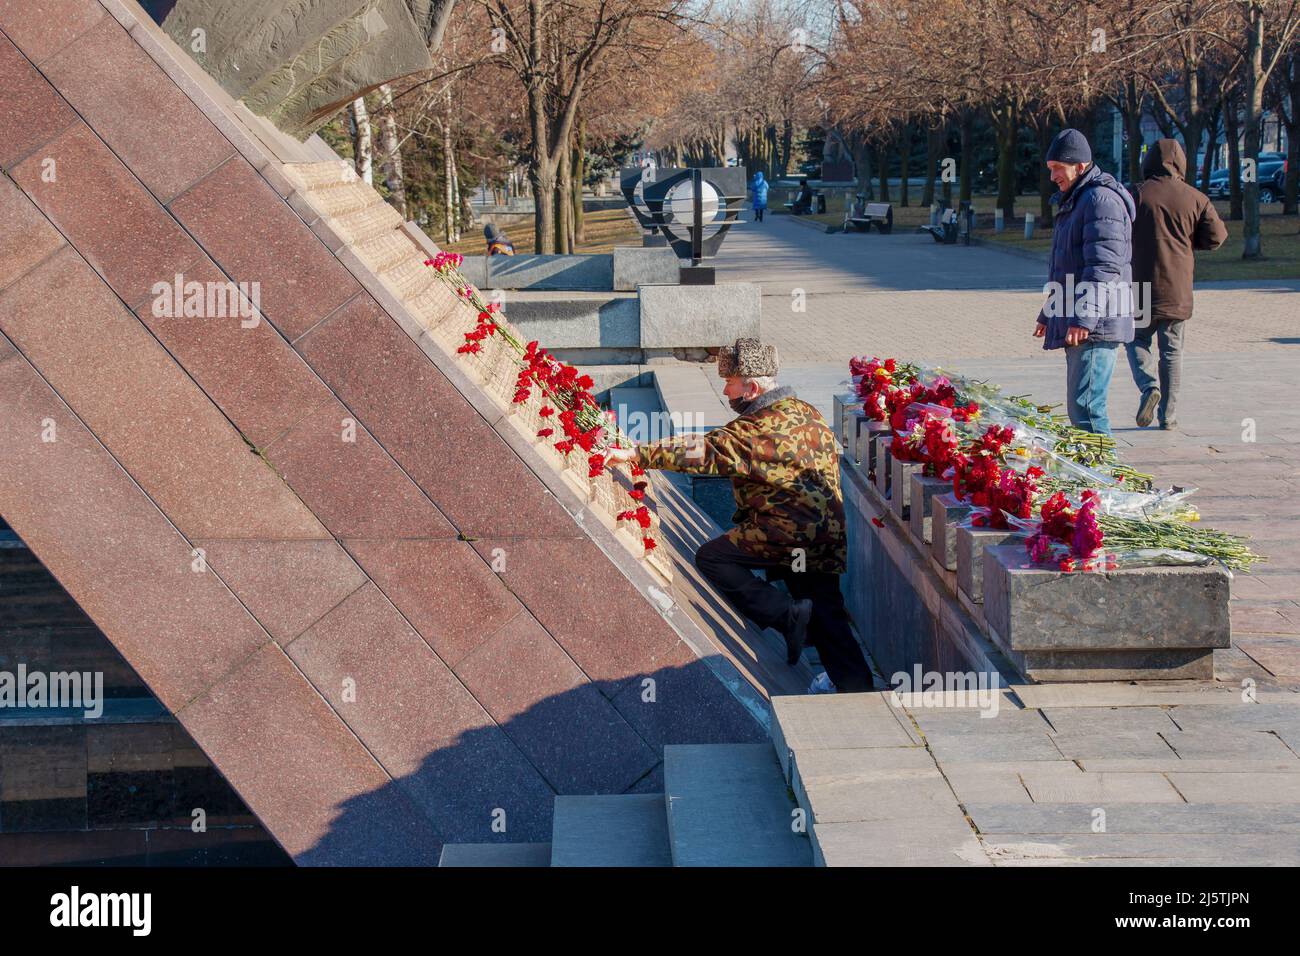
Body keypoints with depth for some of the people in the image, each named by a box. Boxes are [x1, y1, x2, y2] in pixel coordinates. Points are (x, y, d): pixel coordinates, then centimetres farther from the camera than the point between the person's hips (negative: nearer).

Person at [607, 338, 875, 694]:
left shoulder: (761, 428, -15)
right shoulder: (804, 411, 13)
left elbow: (702, 452, -17)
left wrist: (636, 454, -13)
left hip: (788, 532, -9)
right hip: (828, 536, 9)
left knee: (711, 558, 0)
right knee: (827, 617, 12)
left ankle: (788, 614, -5)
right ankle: (858, 688, 9)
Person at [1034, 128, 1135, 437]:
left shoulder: (1101, 199, -13)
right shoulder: (1073, 201, 21)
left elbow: (1104, 267, -22)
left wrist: (1084, 319, -28)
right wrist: (1048, 314, 33)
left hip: (1095, 328, -11)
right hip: (1076, 324, 11)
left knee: (1085, 406, -15)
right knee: (1078, 408, 13)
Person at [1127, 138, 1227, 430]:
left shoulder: (1137, 195, -5)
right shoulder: (1195, 198, 1)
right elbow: (1216, 236, -1)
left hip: (1142, 285, -2)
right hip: (1178, 290, 2)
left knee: (1138, 341, 14)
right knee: (1172, 351, 10)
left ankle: (1149, 386, -12)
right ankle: (1168, 414, 10)